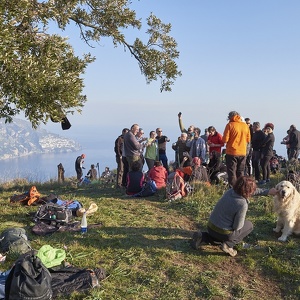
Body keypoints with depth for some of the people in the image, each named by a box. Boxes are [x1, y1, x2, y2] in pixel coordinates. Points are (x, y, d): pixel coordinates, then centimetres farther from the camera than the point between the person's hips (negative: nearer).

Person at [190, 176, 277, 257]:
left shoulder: (231, 191, -4)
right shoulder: (242, 204, -26)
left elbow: (252, 191, 13)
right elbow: (237, 227, -18)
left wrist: (267, 192, 20)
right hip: (222, 232, -6)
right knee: (249, 225, 15)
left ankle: (202, 238, 12)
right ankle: (228, 244, 1)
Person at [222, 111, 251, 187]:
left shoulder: (230, 125, -9)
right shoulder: (245, 125, 4)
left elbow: (225, 140, -13)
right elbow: (248, 140, 10)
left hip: (232, 152, -4)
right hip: (242, 152, 4)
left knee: (232, 172, 2)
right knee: (240, 173, 14)